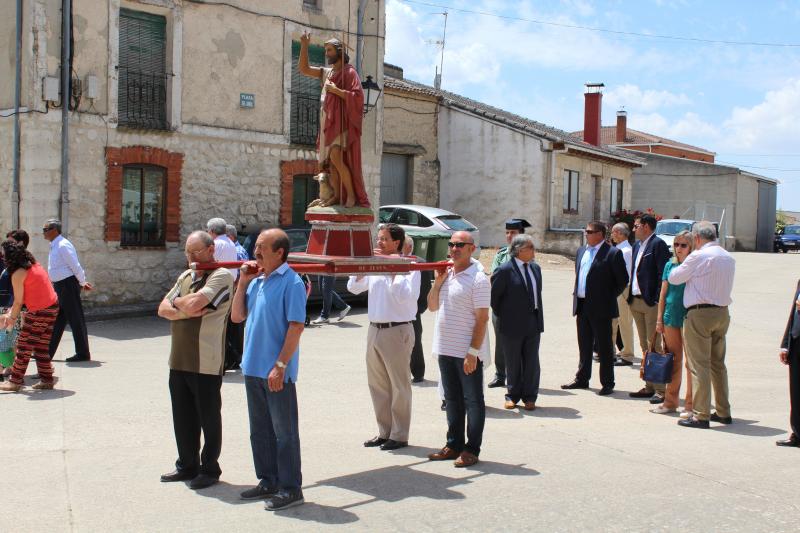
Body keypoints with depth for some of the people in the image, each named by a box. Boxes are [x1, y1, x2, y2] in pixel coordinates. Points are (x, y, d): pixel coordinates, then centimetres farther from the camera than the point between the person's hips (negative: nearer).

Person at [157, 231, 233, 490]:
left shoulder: (221, 276, -10)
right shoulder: (185, 277, 15)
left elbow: (193, 303, -22)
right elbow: (163, 309, 8)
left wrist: (178, 301, -1)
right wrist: (185, 312, -10)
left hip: (206, 362, -7)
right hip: (179, 360, 8)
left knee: (208, 418, 5)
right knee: (182, 417, 15)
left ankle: (209, 469, 18)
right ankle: (188, 465, 29)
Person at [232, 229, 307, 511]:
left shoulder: (291, 282, -13)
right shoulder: (256, 280, 10)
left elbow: (296, 326, -17)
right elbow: (237, 316, 11)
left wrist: (280, 365, -20)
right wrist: (243, 282, 2)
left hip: (277, 371, -8)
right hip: (253, 368, 8)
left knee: (284, 431, 1)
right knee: (260, 429, 16)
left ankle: (290, 488, 11)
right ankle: (268, 481, 29)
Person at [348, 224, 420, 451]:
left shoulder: (408, 266, -9)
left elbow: (405, 296, -21)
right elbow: (353, 288, 12)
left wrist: (393, 271, -17)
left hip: (397, 331, -7)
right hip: (374, 329, 7)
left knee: (399, 385, 2)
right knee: (377, 383, 13)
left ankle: (399, 435, 11)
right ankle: (384, 431, 25)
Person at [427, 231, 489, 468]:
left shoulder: (477, 279, -11)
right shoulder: (446, 274, 11)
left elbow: (482, 318, -14)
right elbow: (432, 306, 17)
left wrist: (473, 352, -19)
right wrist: (437, 282, 0)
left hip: (467, 352, -7)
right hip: (445, 349, 7)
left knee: (473, 401, 3)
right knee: (452, 400, 15)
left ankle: (471, 450, 10)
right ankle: (454, 445, 26)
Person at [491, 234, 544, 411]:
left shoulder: (535, 268, 9)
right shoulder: (505, 270, -12)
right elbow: (493, 295, -7)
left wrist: (538, 314, 13)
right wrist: (501, 315, -1)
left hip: (533, 323, 5)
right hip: (513, 324, -5)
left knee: (532, 362, 8)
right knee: (513, 363, 6)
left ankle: (529, 397, 18)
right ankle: (513, 396, 20)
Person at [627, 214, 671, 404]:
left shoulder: (658, 244, -11)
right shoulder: (637, 245, 16)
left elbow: (663, 274, -16)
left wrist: (658, 300, -19)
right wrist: (630, 296, 12)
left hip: (651, 303, -9)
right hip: (636, 301, 9)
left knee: (655, 346, -6)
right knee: (645, 347, 13)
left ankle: (661, 390, -2)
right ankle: (649, 386, 20)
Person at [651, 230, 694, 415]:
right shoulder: (670, 265, 10)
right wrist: (659, 318, 9)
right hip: (671, 316, 5)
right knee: (673, 360, 11)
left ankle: (690, 404, 6)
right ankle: (670, 401, 18)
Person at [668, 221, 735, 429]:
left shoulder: (698, 256, -12)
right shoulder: (729, 258, 10)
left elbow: (674, 278, -5)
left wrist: (681, 267, 15)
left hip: (700, 313, -7)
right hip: (723, 312, 7)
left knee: (699, 365, -4)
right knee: (718, 364, 16)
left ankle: (700, 415, -3)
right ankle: (723, 412, 23)